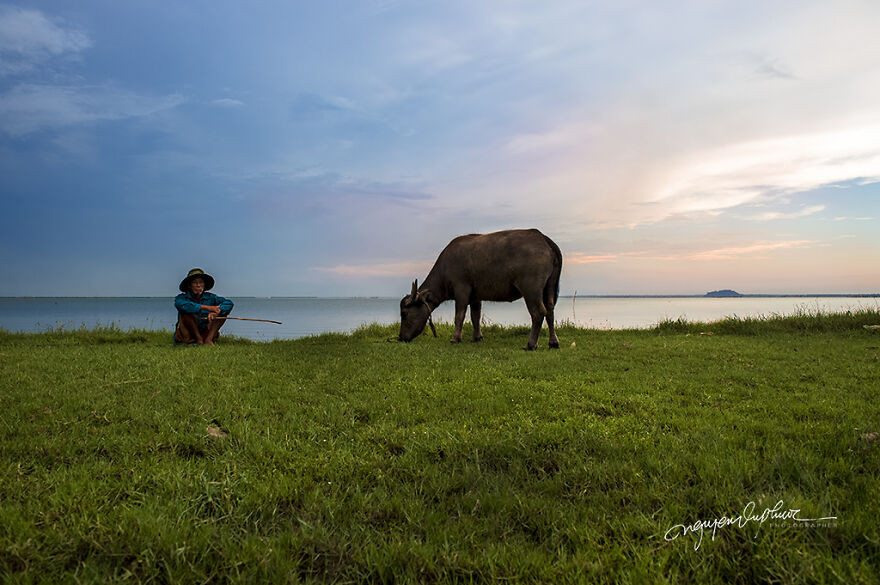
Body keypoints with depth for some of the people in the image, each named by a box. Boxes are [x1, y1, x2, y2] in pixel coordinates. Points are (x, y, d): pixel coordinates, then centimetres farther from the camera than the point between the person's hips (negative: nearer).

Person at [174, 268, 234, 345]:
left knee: (223, 311, -10)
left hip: (205, 333, 3)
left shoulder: (210, 297, 0)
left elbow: (229, 303, -12)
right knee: (187, 312, -26)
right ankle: (199, 339, -19)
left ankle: (208, 339, -23)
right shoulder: (182, 297, -8)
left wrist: (215, 312, -32)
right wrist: (207, 307, -39)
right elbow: (181, 305, -34)